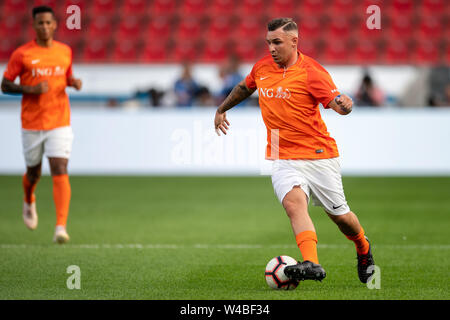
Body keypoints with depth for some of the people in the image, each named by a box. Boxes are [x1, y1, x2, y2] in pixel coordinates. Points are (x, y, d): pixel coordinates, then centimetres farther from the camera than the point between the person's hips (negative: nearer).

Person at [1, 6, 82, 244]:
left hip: (60, 123, 1)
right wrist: (30, 89, -18)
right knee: (33, 173, 14)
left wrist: (74, 82, -1)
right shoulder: (22, 54, -5)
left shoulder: (65, 51, 5)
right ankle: (29, 202, 49)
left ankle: (61, 227, -19)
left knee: (60, 172, -14)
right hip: (32, 125, -1)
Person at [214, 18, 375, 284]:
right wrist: (221, 110, 38)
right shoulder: (262, 67, 6)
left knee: (340, 215, 9)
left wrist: (345, 104, -44)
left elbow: (338, 104, -21)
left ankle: (363, 248, 43)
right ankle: (311, 264, -42)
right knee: (294, 202, -27)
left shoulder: (311, 72, -11)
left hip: (319, 155, -3)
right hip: (283, 159, 3)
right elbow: (244, 88, 28)